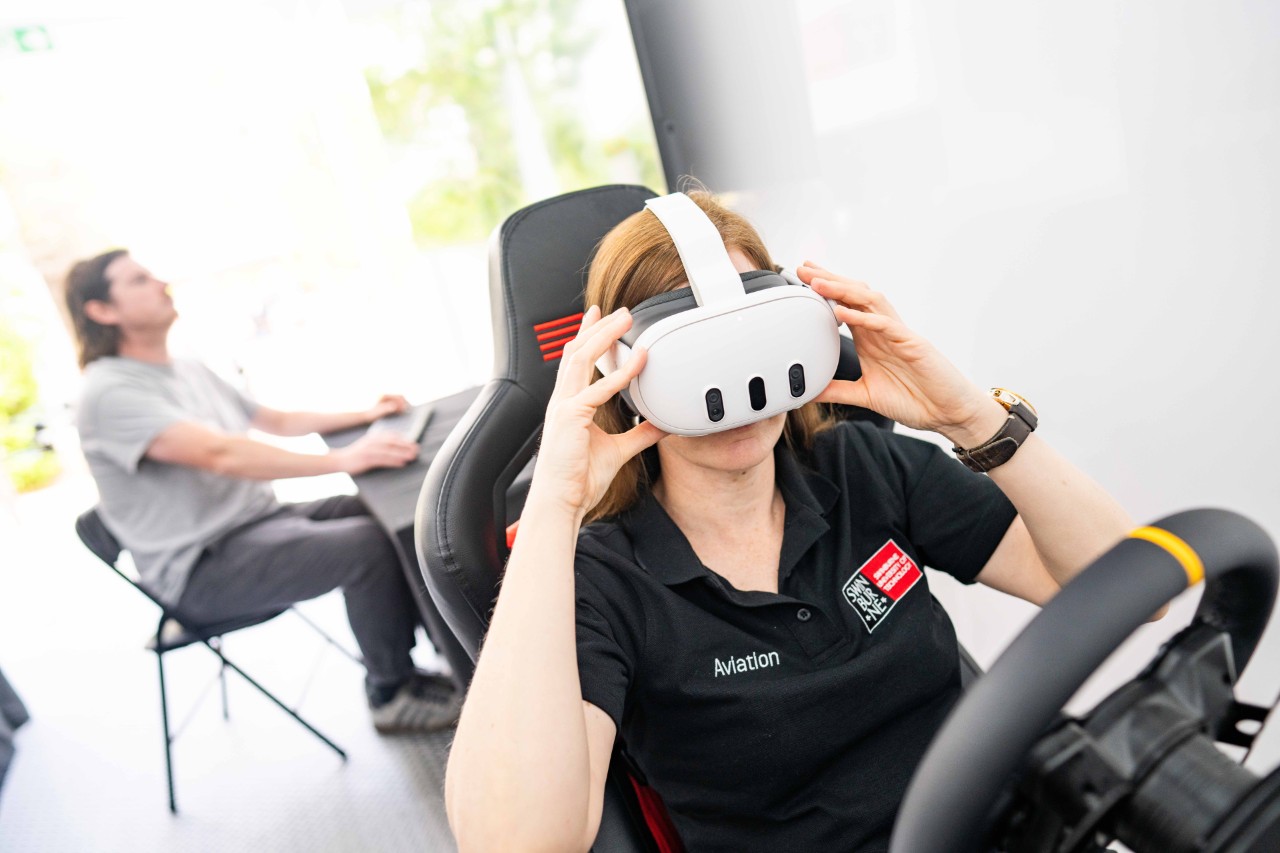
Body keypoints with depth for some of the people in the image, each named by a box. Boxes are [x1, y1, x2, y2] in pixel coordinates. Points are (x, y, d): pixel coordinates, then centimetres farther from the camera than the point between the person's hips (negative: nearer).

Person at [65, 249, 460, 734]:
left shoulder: (190, 372, 14)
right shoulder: (109, 393, -16)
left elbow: (276, 421, 21)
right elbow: (220, 454, -30)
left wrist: (364, 415, 9)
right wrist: (342, 460, -36)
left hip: (262, 518, 9)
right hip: (202, 569, -9)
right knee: (367, 544, -26)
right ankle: (392, 695, -7)